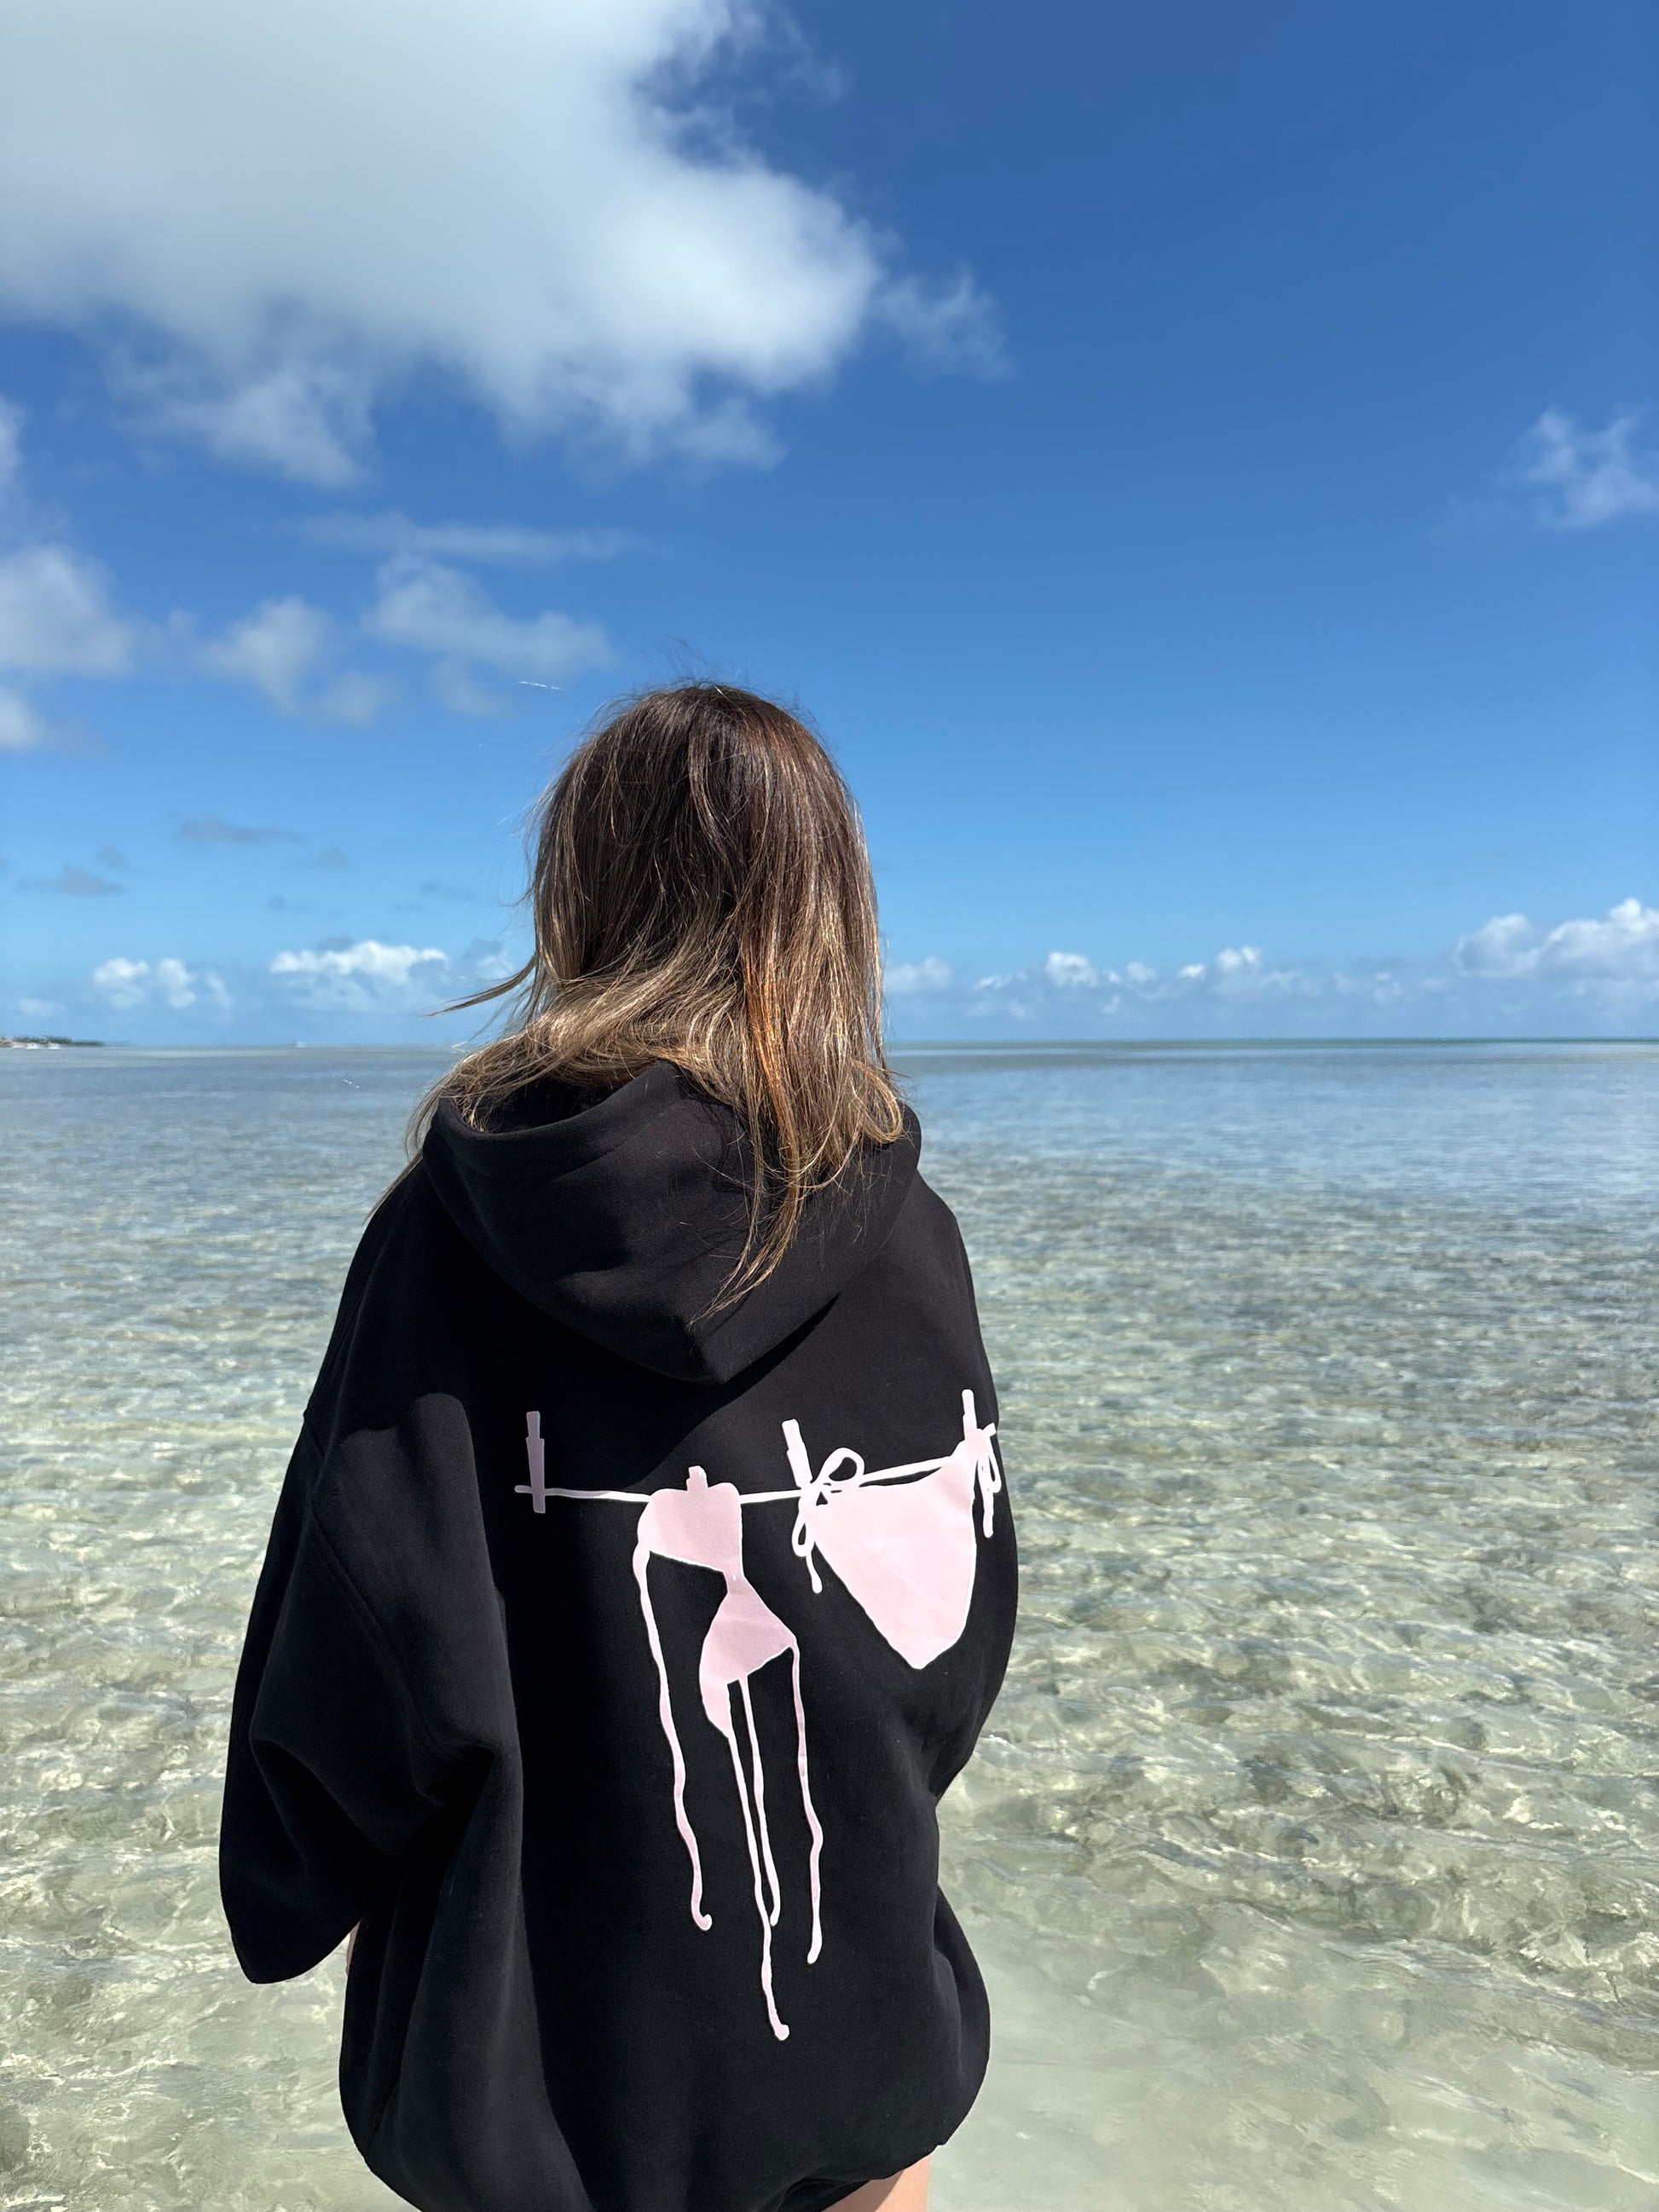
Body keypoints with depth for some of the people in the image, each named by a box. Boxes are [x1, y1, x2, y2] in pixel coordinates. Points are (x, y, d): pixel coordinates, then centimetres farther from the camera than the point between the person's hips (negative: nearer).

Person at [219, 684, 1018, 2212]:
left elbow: (370, 1657, -18)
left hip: (529, 2061, 0)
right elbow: (963, 1638, -5)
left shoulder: (455, 1222, -19)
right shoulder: (906, 1237, -15)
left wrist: (284, 1897, 3)